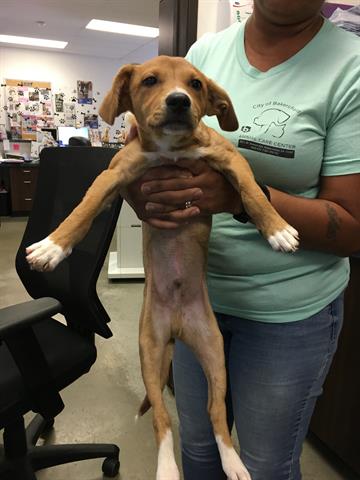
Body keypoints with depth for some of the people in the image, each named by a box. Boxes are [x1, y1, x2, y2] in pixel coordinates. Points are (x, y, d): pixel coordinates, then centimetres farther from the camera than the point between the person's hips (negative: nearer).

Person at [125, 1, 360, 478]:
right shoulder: (204, 51, 1)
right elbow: (159, 151, 5)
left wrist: (237, 196, -27)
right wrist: (141, 188, -20)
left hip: (289, 310, -3)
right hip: (195, 289, 4)